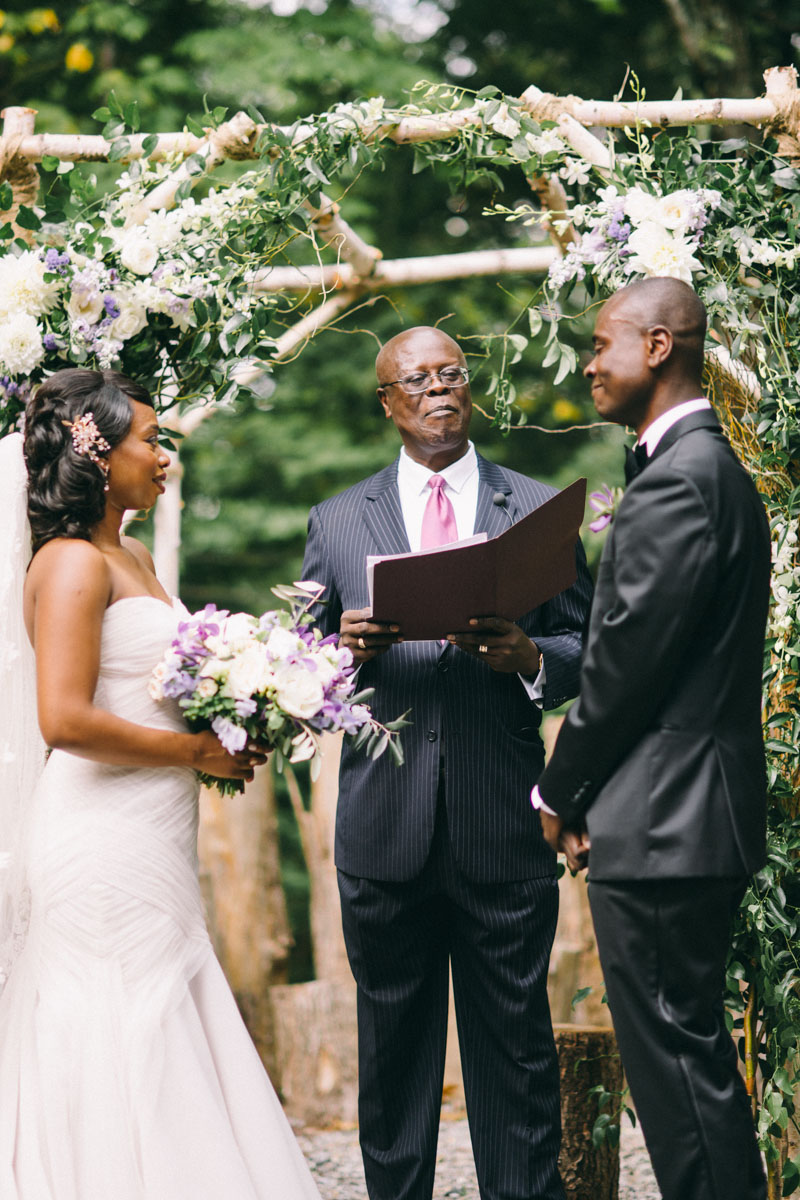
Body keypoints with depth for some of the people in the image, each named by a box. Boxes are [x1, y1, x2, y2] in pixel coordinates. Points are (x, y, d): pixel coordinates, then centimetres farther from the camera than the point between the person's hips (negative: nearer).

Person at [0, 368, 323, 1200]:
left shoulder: (132, 559, 16)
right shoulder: (72, 563, -12)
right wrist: (197, 751, -15)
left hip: (154, 842, 10)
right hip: (107, 843, -9)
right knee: (123, 1055, -5)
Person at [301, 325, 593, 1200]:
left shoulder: (540, 510, 8)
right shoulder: (337, 523, 10)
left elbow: (586, 656, 5)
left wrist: (526, 657, -15)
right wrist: (346, 648, -12)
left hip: (504, 829, -1)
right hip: (385, 826, 1)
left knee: (515, 1046, 3)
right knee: (393, 1046, 8)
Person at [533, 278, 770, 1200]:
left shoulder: (676, 481, -17)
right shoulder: (714, 466, 16)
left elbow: (626, 660, -19)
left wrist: (559, 791, -5)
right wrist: (585, 787, 13)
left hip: (658, 826, -11)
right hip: (702, 814, 11)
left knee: (675, 1058, -5)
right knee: (691, 1048, 17)